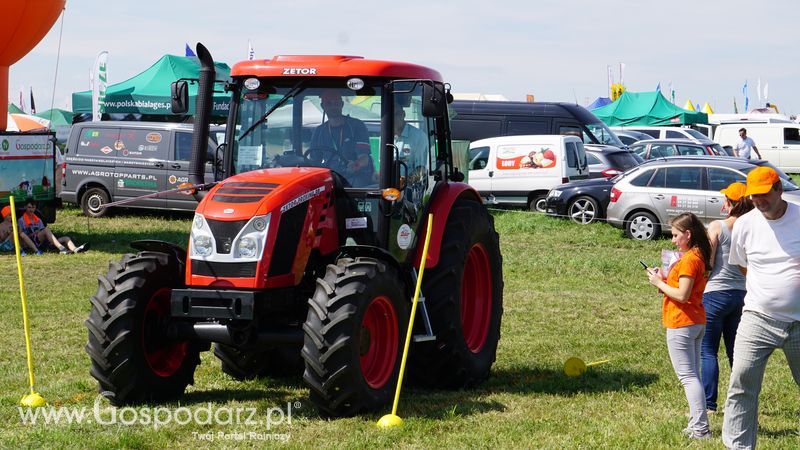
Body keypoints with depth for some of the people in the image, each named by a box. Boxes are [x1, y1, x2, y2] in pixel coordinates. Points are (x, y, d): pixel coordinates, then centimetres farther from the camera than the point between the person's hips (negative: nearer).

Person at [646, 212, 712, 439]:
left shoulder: (689, 259, -18)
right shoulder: (699, 256, 13)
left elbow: (682, 295, -22)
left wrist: (659, 283, -11)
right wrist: (664, 279, 6)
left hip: (682, 324, -10)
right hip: (697, 322, 10)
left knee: (688, 376, -8)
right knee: (693, 375, 15)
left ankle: (700, 427, -11)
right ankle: (697, 424, 18)